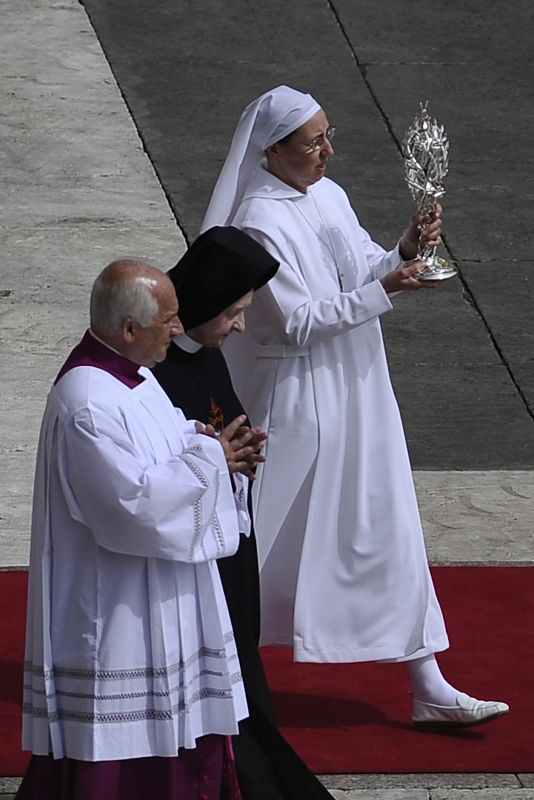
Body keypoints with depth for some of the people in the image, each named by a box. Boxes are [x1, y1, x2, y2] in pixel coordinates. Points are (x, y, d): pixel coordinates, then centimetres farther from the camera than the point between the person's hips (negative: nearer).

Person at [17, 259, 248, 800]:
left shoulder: (131, 377, 8)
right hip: (114, 611, -10)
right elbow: (136, 502, -28)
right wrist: (209, 455, -17)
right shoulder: (87, 404, -24)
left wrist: (209, 446, -1)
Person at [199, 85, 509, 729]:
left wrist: (404, 253, -8)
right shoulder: (259, 223, -18)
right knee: (273, 543, 4)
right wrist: (385, 289, -24)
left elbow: (362, 273, 12)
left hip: (359, 396, 8)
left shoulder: (328, 196, 6)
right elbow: (298, 322, -21)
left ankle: (429, 689, 11)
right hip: (300, 403, -8)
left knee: (392, 535, 8)